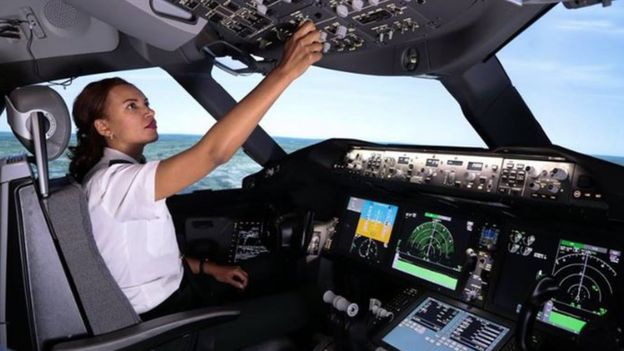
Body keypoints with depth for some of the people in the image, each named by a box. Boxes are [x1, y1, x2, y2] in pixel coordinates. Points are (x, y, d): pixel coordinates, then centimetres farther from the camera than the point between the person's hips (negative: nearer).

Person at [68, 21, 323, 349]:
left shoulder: (121, 180, 7)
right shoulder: (112, 181, -25)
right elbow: (213, 152, -38)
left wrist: (207, 268, 6)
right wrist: (284, 71, -38)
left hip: (167, 303, 9)